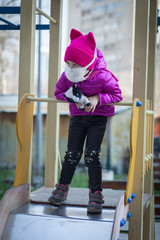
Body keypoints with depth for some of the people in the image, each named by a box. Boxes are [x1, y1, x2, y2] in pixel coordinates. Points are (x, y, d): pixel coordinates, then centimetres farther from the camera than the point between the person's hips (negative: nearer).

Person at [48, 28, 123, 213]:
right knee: (72, 154, 2)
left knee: (91, 155, -10)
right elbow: (59, 92, 6)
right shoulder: (67, 76, -12)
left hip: (98, 117, -3)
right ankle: (62, 188, 19)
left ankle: (96, 195, -1)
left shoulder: (103, 76, -22)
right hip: (77, 117, 3)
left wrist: (98, 98, -24)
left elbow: (117, 96, -9)